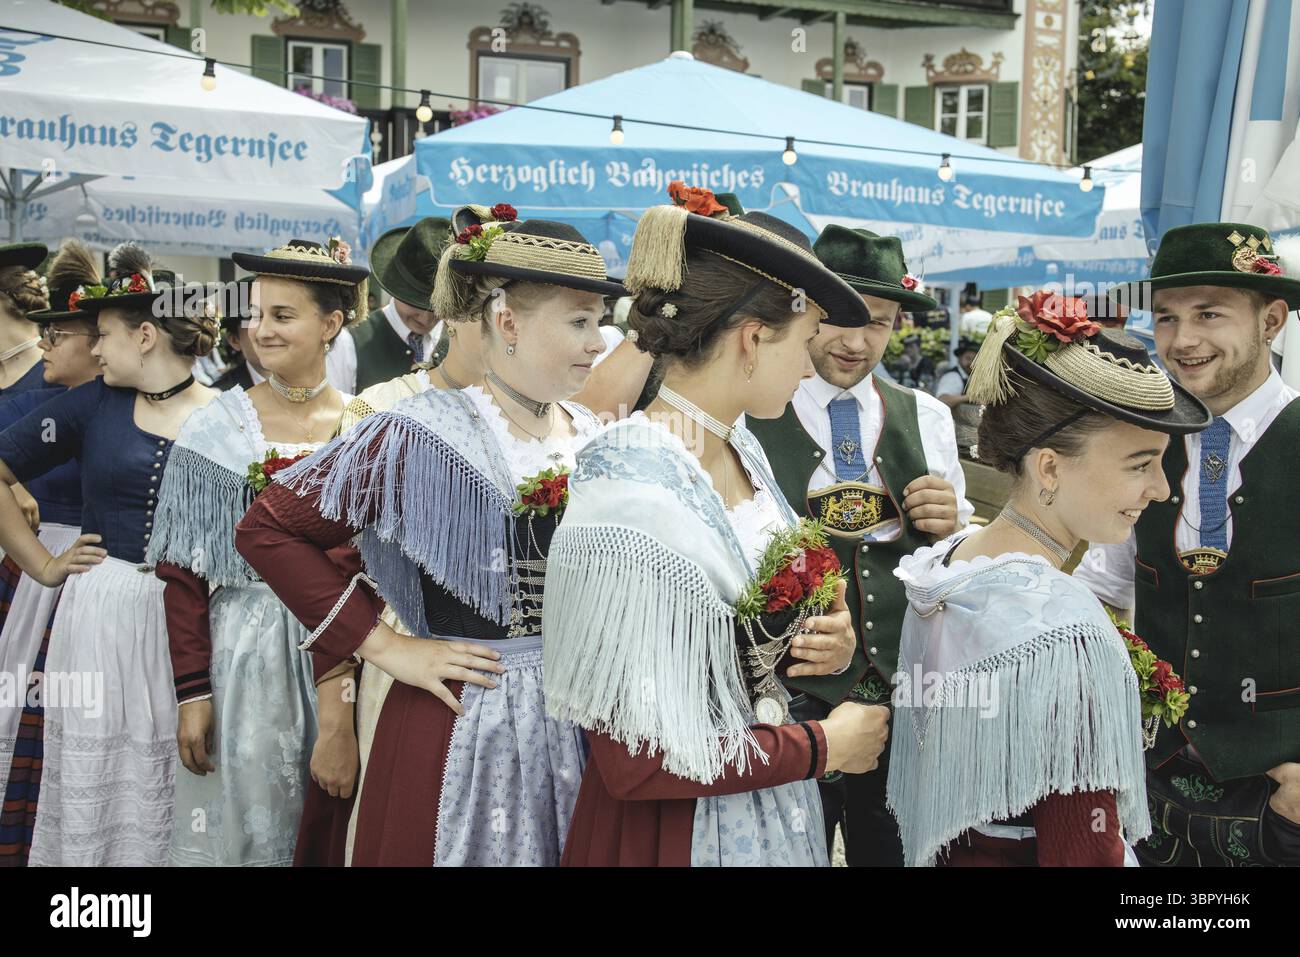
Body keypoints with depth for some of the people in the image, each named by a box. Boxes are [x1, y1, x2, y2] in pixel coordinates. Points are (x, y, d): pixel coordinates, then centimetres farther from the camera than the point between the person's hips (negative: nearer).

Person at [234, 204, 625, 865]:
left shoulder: (593, 439, 6)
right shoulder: (422, 435, -11)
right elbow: (266, 529, -10)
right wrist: (385, 646, -11)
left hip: (581, 727, 5)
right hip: (459, 730, -5)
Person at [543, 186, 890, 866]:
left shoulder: (740, 451, 0)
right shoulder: (636, 502, -26)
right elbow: (638, 762, -25)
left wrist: (827, 642, -7)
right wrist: (823, 746, -15)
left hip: (774, 810, 8)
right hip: (681, 833, -8)